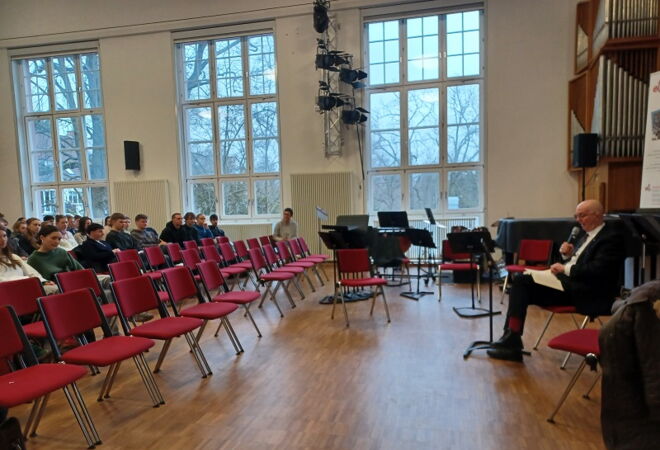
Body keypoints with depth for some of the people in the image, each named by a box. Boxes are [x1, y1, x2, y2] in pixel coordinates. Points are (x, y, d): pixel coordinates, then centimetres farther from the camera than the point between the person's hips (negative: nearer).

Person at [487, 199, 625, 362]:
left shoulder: (612, 238, -7)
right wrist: (567, 255, 5)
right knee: (521, 281, -9)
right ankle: (511, 337, -13)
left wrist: (566, 268, -18)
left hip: (586, 293, -9)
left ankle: (513, 342, -14)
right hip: (568, 282, 9)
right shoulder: (588, 235, 20)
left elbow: (598, 270, -20)